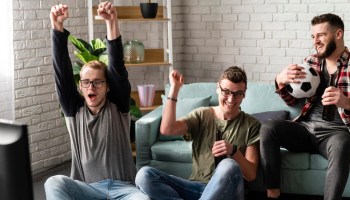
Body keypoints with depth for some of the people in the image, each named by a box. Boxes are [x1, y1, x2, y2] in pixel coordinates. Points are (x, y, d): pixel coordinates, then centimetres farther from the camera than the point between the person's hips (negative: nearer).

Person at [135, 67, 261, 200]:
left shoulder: (251, 125, 5)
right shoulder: (201, 115, 11)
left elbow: (251, 175, -1)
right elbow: (166, 130, -7)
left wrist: (233, 151, -20)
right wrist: (174, 88, -7)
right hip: (196, 187, 2)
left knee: (229, 165, -38)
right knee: (144, 175, -22)